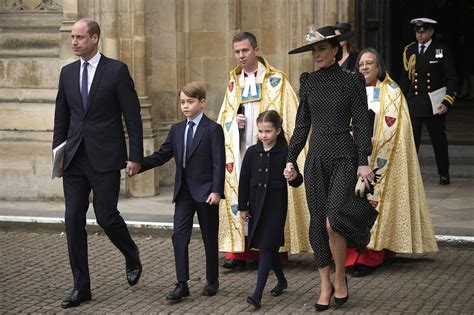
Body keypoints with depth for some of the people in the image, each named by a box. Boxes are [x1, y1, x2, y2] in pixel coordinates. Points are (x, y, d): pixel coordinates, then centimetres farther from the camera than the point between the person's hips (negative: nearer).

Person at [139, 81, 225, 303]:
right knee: (179, 236, -5)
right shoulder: (177, 130, 10)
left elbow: (219, 163, -11)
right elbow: (162, 156, 9)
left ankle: (212, 281, 21)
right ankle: (182, 285, -4)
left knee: (209, 237, 7)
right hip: (183, 191, 5)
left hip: (205, 192, -5)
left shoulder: (213, 129, -7)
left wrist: (216, 191, -18)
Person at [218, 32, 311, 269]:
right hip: (240, 151, 4)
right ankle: (240, 251, 3)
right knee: (240, 197, 0)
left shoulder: (275, 80, 0)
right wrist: (234, 120, -3)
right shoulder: (234, 82, 14)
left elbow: (288, 116, -3)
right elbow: (224, 116, 20)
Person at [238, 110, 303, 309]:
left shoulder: (285, 153, -7)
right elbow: (244, 180, 6)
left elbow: (296, 181, -4)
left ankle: (258, 294, -14)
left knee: (266, 247, -9)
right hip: (256, 205, 4)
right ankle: (281, 281, 37)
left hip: (276, 206, -4)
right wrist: (243, 207, 5)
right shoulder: (252, 152, 2)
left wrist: (294, 178, -28)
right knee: (269, 247, 15)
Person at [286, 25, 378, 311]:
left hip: (344, 157, -5)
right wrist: (291, 159, 9)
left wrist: (364, 161, -11)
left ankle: (341, 279, 3)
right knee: (318, 224, 5)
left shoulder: (351, 81, -4)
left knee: (332, 221, -18)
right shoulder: (309, 82, 8)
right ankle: (326, 285, 15)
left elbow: (361, 123, -5)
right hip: (316, 158, 5)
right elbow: (302, 123, 13)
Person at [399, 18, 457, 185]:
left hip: (434, 106, -1)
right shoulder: (409, 51, 6)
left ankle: (444, 174, 26)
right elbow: (404, 79, 11)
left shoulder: (442, 51, -2)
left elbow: (451, 79, -3)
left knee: (439, 140, 11)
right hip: (412, 105, 2)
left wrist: (447, 102, -13)